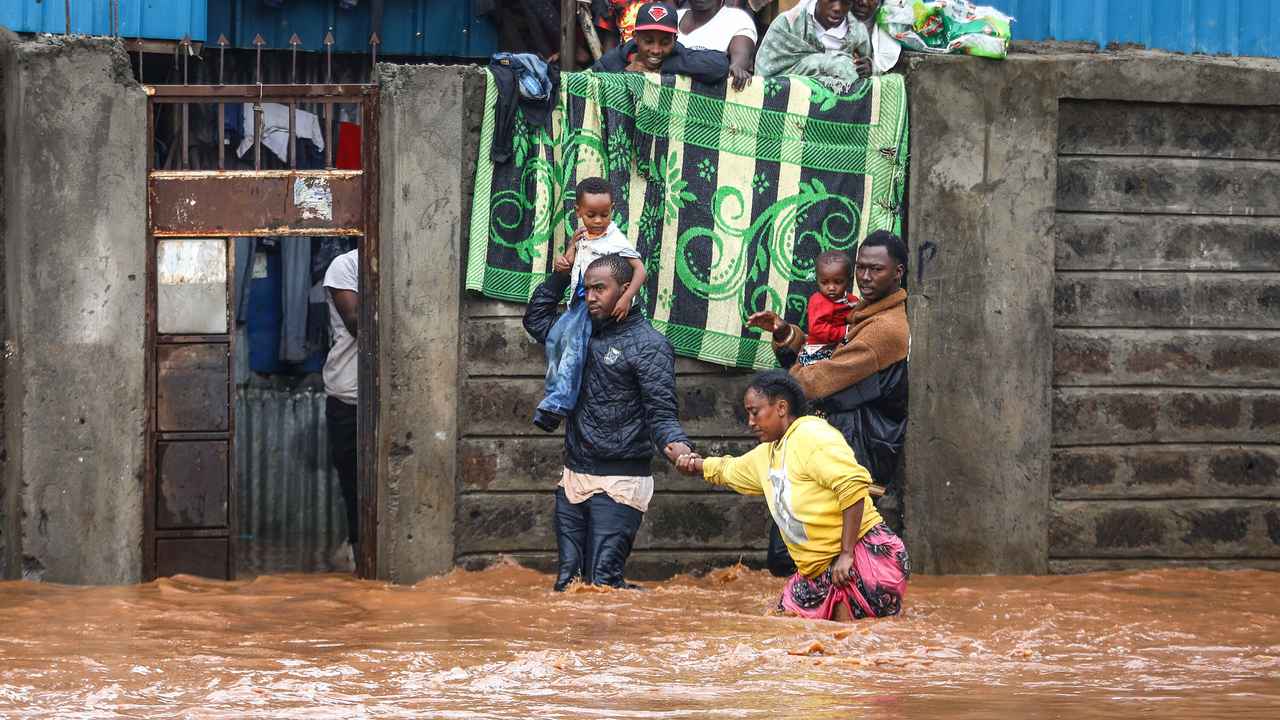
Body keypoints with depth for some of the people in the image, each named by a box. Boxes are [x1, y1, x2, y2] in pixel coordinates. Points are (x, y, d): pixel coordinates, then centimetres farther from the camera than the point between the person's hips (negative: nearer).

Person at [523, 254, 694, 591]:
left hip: (618, 483, -7)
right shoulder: (585, 335, 13)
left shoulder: (649, 345, -9)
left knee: (603, 581, -15)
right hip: (574, 479, 7)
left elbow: (661, 414, -13)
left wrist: (676, 445, -35)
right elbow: (536, 318, 28)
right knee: (567, 581, 5)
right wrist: (561, 274, 15)